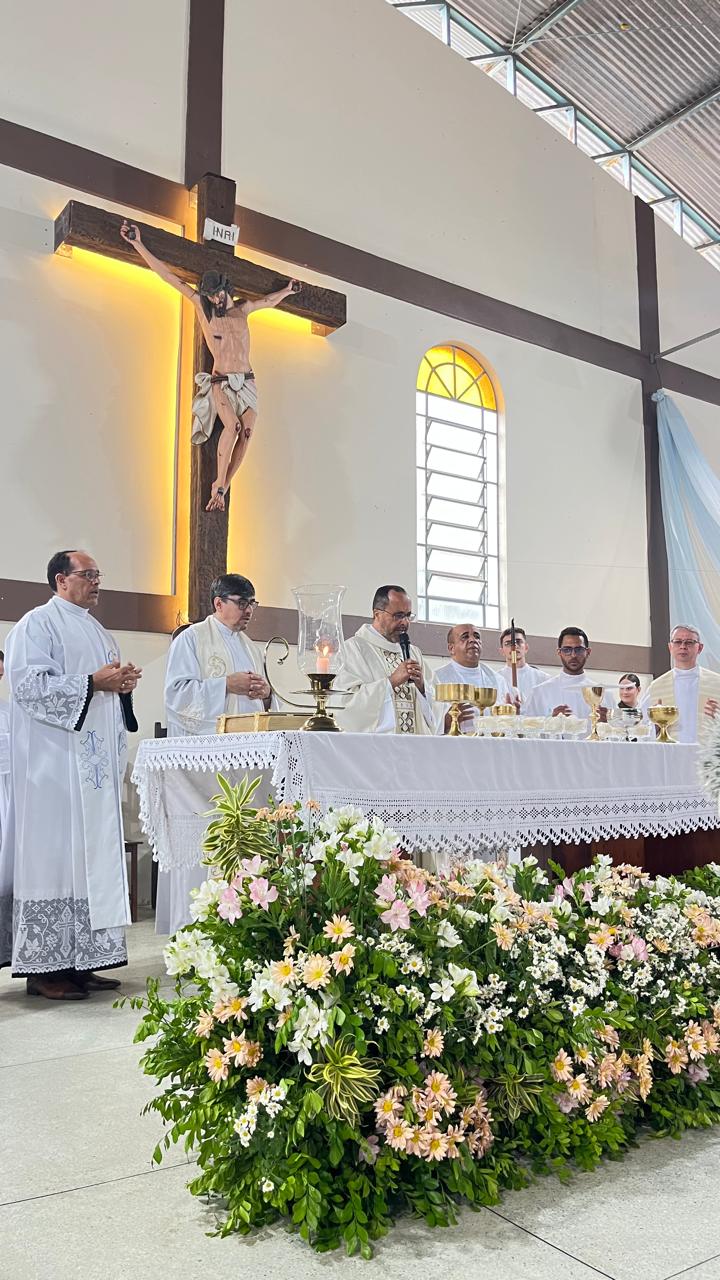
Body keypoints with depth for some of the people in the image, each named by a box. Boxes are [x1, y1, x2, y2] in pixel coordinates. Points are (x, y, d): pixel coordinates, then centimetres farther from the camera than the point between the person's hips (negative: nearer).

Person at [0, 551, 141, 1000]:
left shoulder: (98, 631, 22)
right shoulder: (37, 624, -3)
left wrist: (123, 682, 4)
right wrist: (92, 682, -18)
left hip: (98, 763, 8)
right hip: (56, 764, -8)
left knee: (95, 854, 6)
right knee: (56, 853, -9)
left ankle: (81, 960, 12)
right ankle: (45, 967, -2)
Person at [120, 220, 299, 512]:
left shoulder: (242, 309, 15)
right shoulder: (202, 307, 5)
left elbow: (269, 301, 37)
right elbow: (168, 275, 3)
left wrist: (287, 290, 49)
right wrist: (138, 245, 2)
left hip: (247, 381, 4)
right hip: (220, 382, -4)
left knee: (246, 433, -15)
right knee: (232, 425, -28)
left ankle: (222, 488, -10)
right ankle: (218, 485, -18)